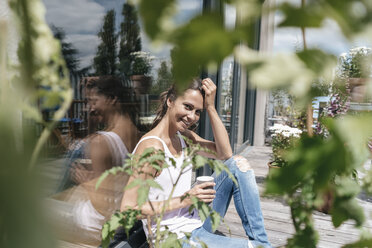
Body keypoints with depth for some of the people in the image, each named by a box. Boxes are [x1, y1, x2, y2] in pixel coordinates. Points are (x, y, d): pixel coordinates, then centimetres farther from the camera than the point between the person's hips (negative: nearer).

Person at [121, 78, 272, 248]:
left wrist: (211, 107, -12)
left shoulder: (183, 136, 3)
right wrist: (185, 199, -23)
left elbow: (225, 154, -6)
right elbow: (127, 209, -22)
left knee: (238, 164, -3)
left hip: (195, 220, 8)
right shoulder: (151, 146, -23)